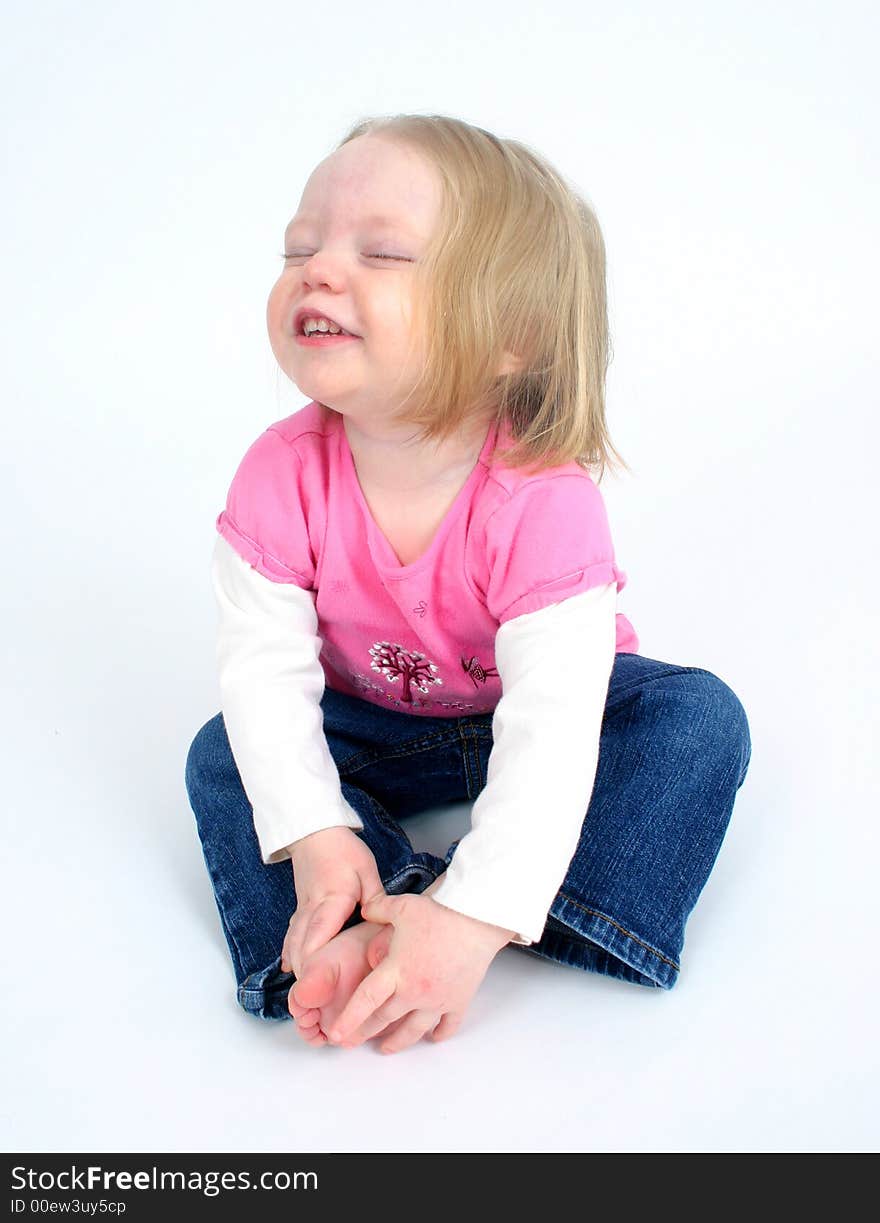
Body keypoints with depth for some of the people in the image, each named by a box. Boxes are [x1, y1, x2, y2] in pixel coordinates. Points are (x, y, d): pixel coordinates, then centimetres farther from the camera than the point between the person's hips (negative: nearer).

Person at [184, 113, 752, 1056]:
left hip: (528, 714, -2)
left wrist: (475, 918, -47)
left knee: (701, 721, -24)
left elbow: (551, 730, -39)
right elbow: (265, 670, -22)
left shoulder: (544, 503, -34)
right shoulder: (281, 477, -24)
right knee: (224, 757, -16)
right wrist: (314, 833, -34)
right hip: (372, 724, 2)